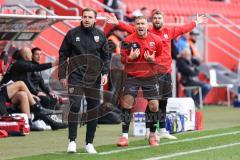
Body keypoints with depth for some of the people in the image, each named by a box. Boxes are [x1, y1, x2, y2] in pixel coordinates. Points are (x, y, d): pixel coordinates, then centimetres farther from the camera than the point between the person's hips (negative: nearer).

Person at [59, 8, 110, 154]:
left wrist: (105, 73, -3)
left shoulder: (100, 35, 6)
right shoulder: (72, 34, 0)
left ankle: (89, 143, 14)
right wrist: (62, 75, 1)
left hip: (94, 78, 3)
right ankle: (72, 141, -7)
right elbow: (63, 54, 5)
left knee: (94, 109, 5)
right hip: (76, 76, -2)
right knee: (74, 106, -14)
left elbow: (106, 56, 10)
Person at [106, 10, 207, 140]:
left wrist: (196, 22, 35)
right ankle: (149, 130, -2)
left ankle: (162, 131, 21)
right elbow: (132, 29, -8)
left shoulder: (169, 32, 11)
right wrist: (118, 23, -17)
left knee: (163, 103, 13)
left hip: (166, 72, 5)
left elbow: (184, 29, 24)